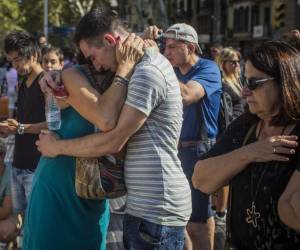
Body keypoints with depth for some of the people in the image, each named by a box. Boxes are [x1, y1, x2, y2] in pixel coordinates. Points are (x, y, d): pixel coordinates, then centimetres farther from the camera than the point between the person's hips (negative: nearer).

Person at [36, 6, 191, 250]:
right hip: (148, 205, 9)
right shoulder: (144, 67, 14)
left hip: (156, 210, -9)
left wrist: (57, 147, -4)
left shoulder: (148, 72, -16)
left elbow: (113, 141, -17)